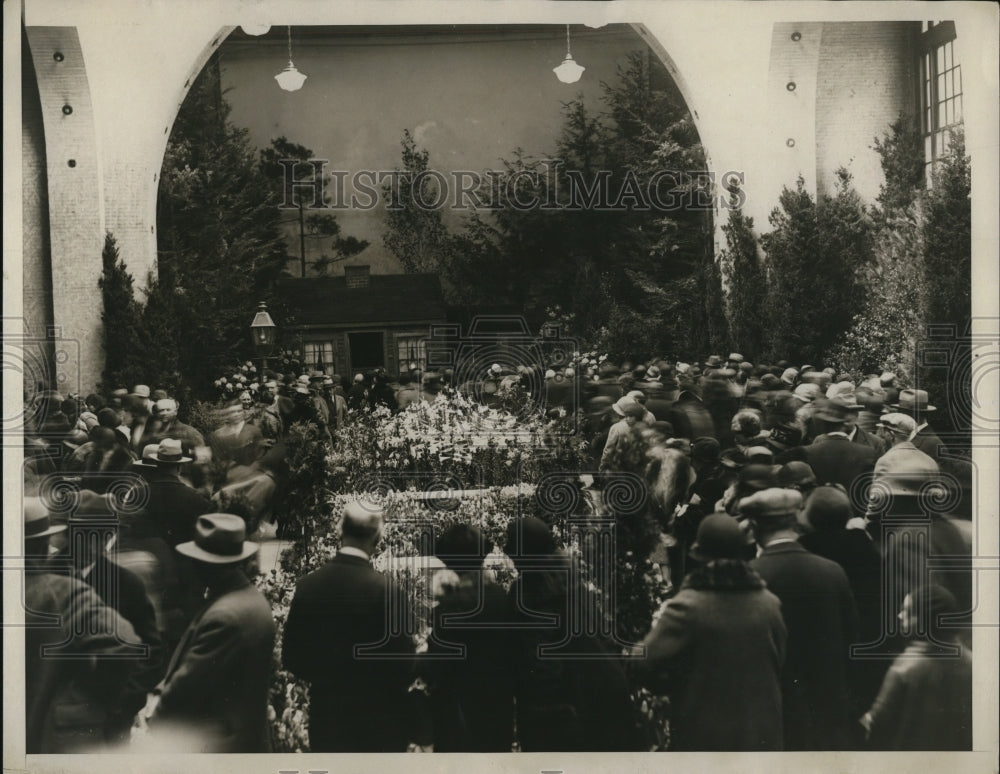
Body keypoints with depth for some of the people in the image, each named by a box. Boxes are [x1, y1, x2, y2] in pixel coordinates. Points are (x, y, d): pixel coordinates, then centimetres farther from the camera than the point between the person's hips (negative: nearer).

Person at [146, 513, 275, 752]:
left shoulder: (225, 616, -25)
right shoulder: (251, 598, 6)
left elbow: (191, 680, -18)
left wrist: (157, 715, -1)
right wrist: (164, 691, 2)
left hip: (212, 743, -9)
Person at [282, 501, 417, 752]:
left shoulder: (307, 584, -5)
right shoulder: (385, 589, -18)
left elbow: (291, 656, 1)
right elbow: (402, 660, -14)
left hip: (324, 715, 4)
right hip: (375, 719, -4)